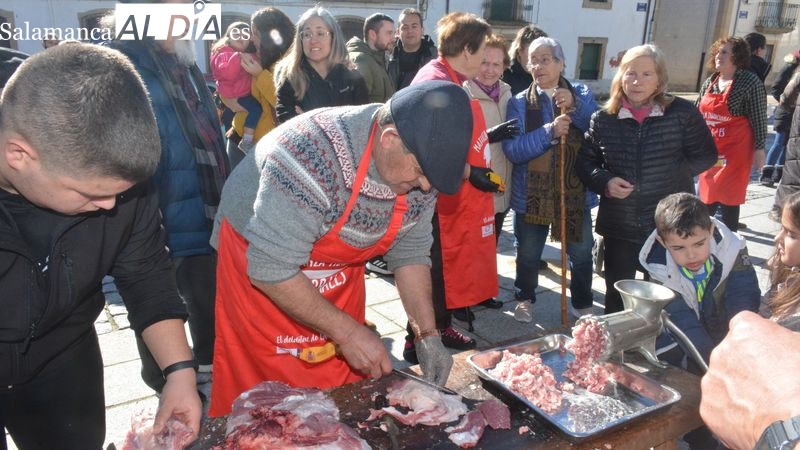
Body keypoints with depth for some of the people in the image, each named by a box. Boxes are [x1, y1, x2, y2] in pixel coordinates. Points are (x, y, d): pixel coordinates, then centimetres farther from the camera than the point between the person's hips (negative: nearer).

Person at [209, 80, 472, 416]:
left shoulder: (421, 160, -16)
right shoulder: (313, 156, -37)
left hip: (340, 269, 5)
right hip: (257, 271, -5)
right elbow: (269, 269, -31)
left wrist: (427, 333, -13)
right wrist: (347, 330, -26)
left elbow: (410, 252, -4)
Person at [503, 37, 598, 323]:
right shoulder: (519, 102, -2)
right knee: (528, 253, 13)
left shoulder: (582, 94, 2)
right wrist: (549, 132, -25)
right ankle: (524, 299, 37)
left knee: (581, 252, 10)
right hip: (531, 192, -1)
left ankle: (583, 304, 33)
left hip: (575, 191, 1)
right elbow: (513, 149, -14)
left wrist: (574, 106, -21)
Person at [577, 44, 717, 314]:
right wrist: (605, 182, -12)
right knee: (616, 297, 15)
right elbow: (585, 162, 6)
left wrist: (672, 174, -8)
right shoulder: (603, 119, -1)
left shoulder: (682, 112, -5)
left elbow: (706, 155, 3)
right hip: (618, 227, 1)